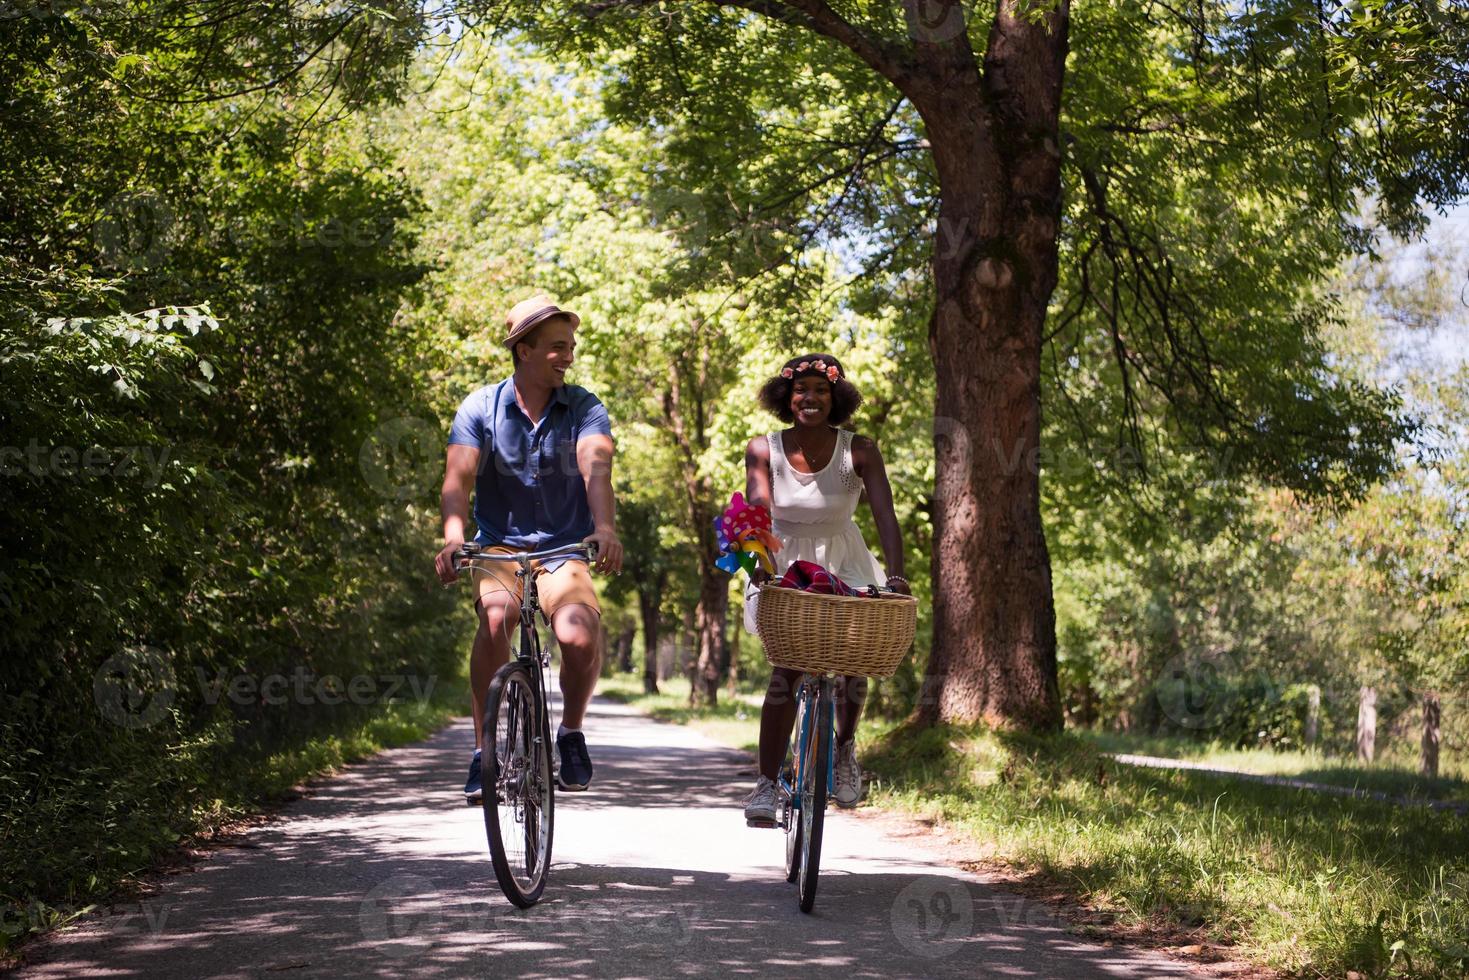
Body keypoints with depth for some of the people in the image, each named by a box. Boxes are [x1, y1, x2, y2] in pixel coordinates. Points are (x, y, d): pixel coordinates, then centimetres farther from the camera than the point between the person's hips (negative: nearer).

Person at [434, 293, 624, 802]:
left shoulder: (584, 408, -2)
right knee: (497, 615, -33)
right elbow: (459, 477, -15)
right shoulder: (481, 407, -2)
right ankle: (484, 750, -19)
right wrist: (453, 537, -35)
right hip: (500, 546, 0)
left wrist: (605, 527, -41)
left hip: (564, 550, 0)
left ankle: (571, 732, 4)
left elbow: (596, 468, -20)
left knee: (580, 636, -28)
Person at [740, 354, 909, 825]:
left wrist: (895, 573, -40)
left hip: (844, 565, 1)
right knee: (788, 665, -14)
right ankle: (766, 785, -9)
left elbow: (885, 513, -24)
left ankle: (845, 746, 15)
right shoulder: (764, 450, -13)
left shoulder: (859, 451, -14)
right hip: (785, 564, -1)